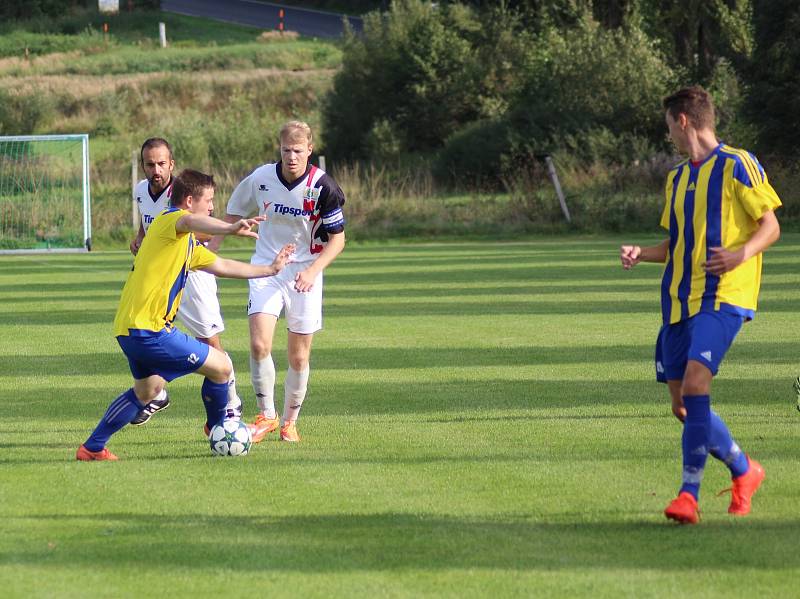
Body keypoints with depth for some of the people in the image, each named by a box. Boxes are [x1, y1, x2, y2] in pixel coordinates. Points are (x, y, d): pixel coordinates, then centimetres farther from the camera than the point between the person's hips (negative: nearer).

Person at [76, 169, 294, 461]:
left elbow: (222, 266, 34)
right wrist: (230, 228, -53)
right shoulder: (170, 219, -9)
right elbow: (190, 221, -35)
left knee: (147, 389, 30)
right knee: (220, 366, -3)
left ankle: (92, 448, 32)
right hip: (148, 329, -11)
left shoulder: (189, 244, 22)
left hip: (130, 330, 11)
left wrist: (270, 269, 39)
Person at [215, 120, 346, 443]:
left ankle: (290, 422, 21)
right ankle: (266, 415, -2)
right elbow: (233, 213, 12)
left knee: (299, 357, 3)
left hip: (304, 274, -1)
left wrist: (312, 270, -20)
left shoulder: (322, 186, -14)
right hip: (266, 269, 1)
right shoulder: (260, 178, -8)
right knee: (259, 344, -17)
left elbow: (337, 238, -7)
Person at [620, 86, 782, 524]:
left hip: (722, 296, -8)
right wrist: (642, 254, 8)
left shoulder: (736, 165, -4)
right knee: (682, 404, 5)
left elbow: (770, 226, -4)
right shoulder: (678, 177, 20)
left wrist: (742, 253, -23)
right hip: (679, 299, 8)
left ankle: (689, 495, -23)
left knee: (695, 381, -24)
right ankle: (744, 471, 24)